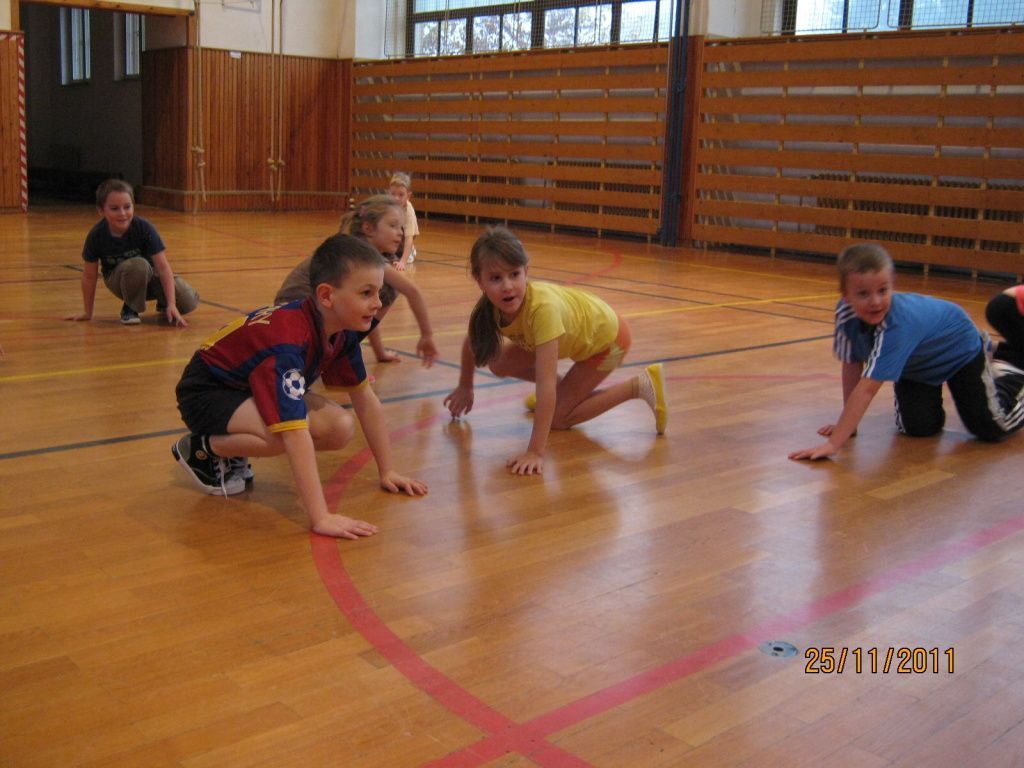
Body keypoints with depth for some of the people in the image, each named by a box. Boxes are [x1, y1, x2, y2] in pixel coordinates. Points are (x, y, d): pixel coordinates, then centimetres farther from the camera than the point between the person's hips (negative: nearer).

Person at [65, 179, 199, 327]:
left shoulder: (144, 228, -24)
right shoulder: (96, 235, -22)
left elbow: (163, 267, -25)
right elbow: (89, 276, -10)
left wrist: (171, 304, -34)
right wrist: (87, 312, -3)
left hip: (149, 275, 1)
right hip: (118, 280, -1)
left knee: (189, 302, -20)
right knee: (138, 265, -37)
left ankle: (163, 305, 17)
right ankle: (130, 308, -10)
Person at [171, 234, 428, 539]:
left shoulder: (343, 331, -12)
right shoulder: (288, 339, -37)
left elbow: (365, 398, -1)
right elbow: (295, 433, -44)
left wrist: (387, 471, -1)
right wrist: (320, 518, -47)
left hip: (251, 386, 8)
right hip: (206, 391, -8)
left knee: (340, 429, -11)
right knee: (285, 431, -36)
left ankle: (229, 446, 7)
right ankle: (201, 448, -6)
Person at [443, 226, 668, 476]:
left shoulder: (542, 307, -43)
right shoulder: (489, 307, -24)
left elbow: (546, 382, -46)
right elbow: (472, 343, 0)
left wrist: (535, 452, -49)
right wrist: (464, 388, 12)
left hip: (605, 336, -6)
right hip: (573, 336, 6)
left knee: (558, 418, -10)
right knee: (498, 363, -7)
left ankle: (642, 386, 0)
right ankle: (565, 388, 16)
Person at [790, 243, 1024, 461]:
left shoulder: (897, 325, -46)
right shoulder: (845, 313, -29)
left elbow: (867, 388, -51)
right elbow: (851, 366, -16)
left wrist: (834, 443, -55)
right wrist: (847, 423, -16)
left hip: (959, 351, -5)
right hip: (916, 363, 5)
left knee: (991, 428, -2)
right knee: (917, 428, -7)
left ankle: (1002, 375, 28)